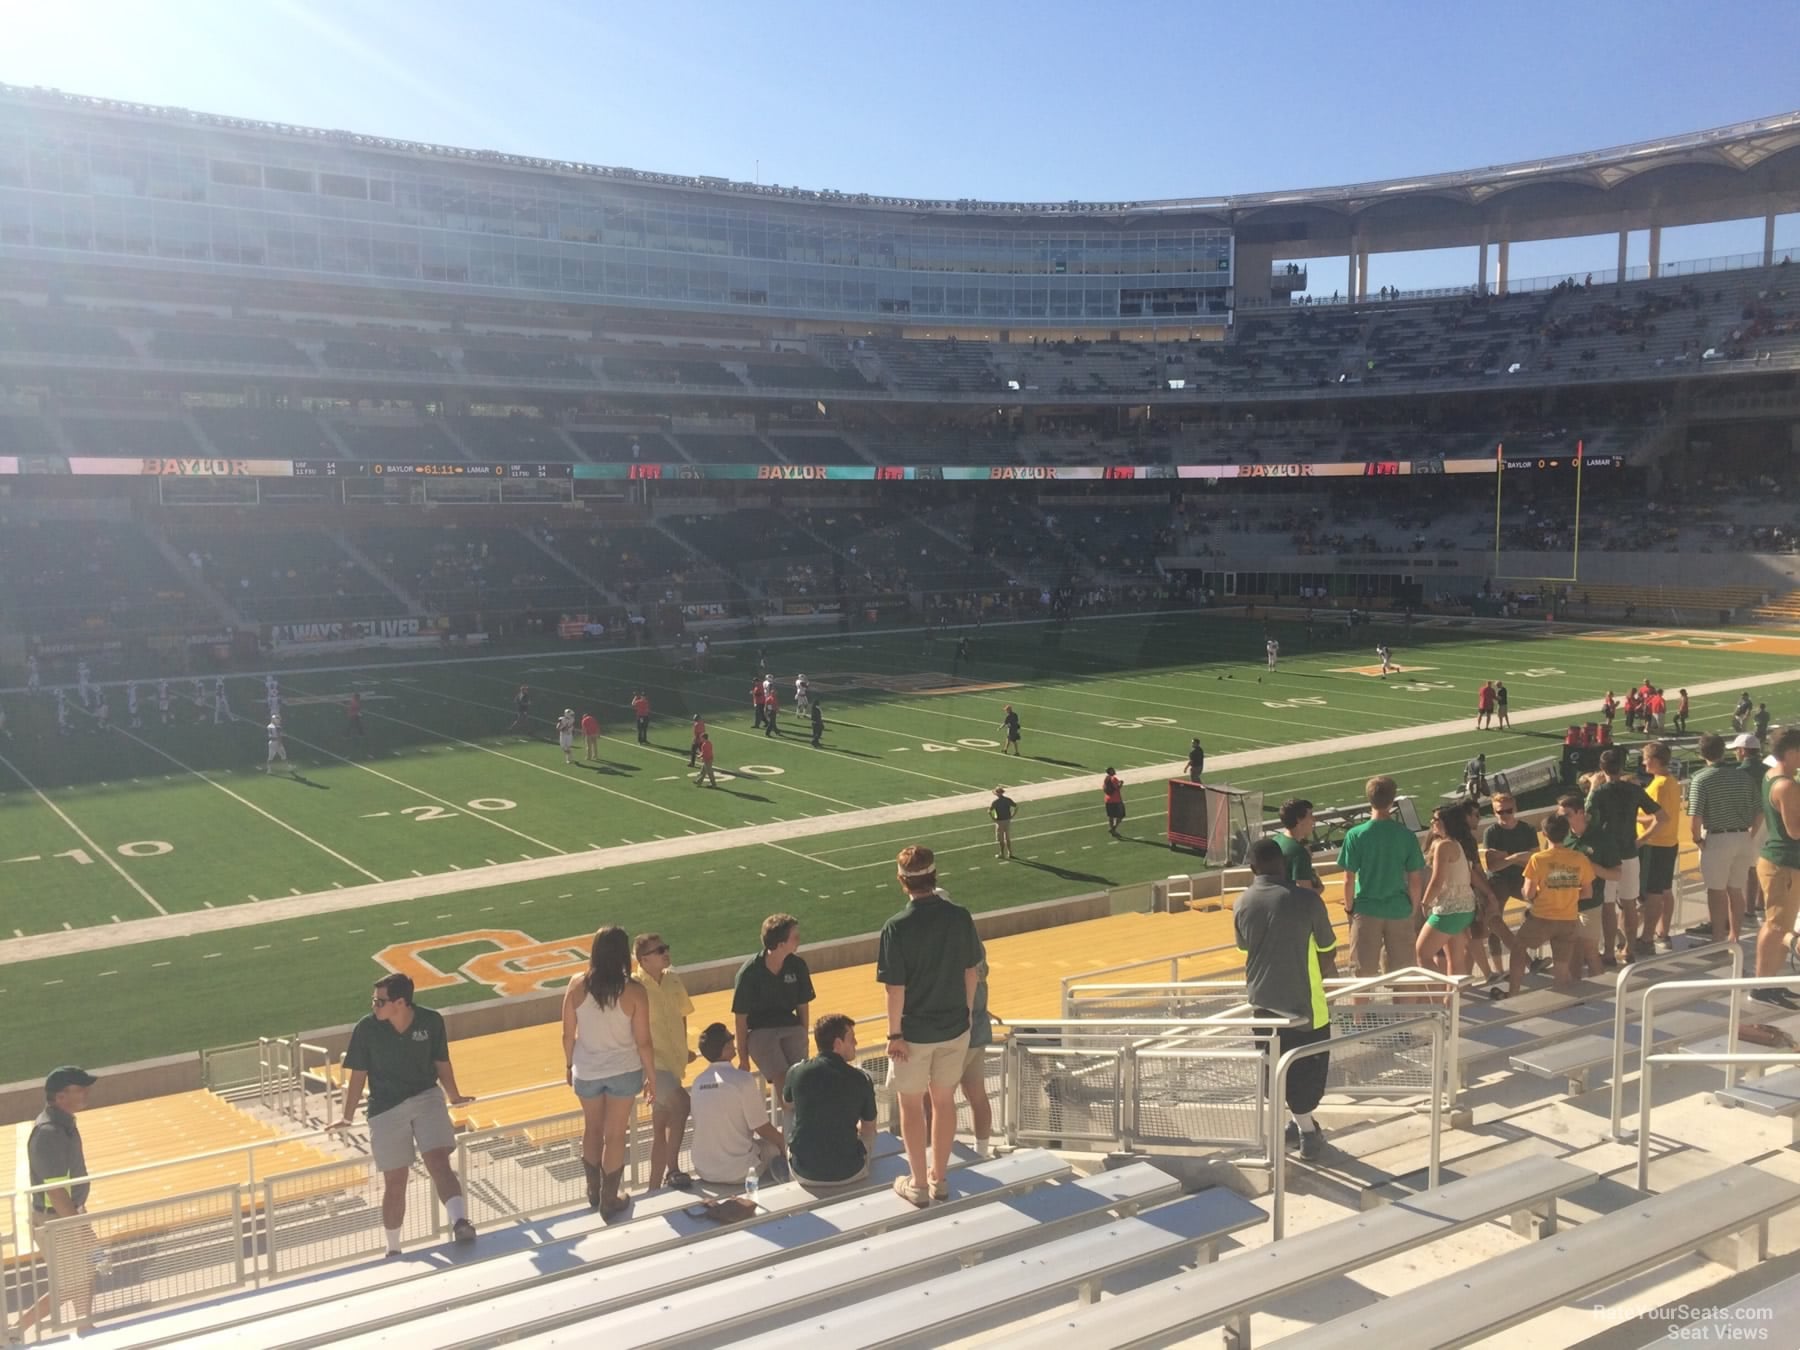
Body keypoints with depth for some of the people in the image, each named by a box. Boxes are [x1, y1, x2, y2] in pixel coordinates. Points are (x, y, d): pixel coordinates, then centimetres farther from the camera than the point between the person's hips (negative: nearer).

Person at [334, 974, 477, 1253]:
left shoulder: (431, 1021, -9)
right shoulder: (366, 1029, -11)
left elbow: (441, 1063, 7)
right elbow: (358, 1075, 0)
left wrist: (454, 1097, 18)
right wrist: (348, 1118, 4)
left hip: (427, 1097, 0)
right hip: (386, 1108, 0)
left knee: (439, 1162, -21)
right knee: (395, 1182, 8)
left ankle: (460, 1222, -34)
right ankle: (393, 1250, 25)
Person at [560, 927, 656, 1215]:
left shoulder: (577, 986, -11)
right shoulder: (634, 991, -16)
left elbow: (568, 1034, -3)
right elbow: (643, 1042, -12)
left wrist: (570, 1066, 14)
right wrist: (652, 1079, 0)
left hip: (586, 1071, 2)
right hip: (624, 1072, -2)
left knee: (592, 1130, 24)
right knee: (615, 1136, 13)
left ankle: (594, 1192, 39)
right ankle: (609, 1200, 24)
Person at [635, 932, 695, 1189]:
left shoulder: (672, 980, 4)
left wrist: (682, 1050, 13)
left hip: (672, 1062, 7)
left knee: (661, 1127, 15)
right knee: (681, 1104, -26)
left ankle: (655, 1187, 27)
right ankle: (673, 1169, -15)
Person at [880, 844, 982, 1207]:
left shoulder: (897, 927, -20)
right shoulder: (960, 917, -9)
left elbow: (895, 988, -16)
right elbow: (972, 971, 1)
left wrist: (894, 1034, -6)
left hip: (914, 1032, -4)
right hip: (955, 1027, 4)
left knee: (911, 1105, 13)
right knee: (944, 1101, 17)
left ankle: (918, 1184, 22)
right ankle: (939, 1179, 29)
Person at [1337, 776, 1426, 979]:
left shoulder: (1356, 835, -10)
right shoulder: (1406, 835, -5)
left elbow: (1349, 879, -7)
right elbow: (1415, 880, -1)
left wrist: (1349, 908, 6)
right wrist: (1413, 908, 12)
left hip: (1366, 911, -1)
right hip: (1399, 910, 1)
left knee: (1364, 974, 8)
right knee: (1403, 974, 12)